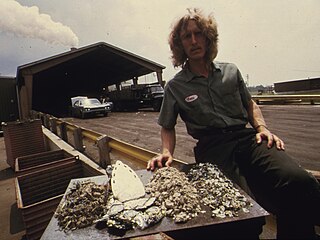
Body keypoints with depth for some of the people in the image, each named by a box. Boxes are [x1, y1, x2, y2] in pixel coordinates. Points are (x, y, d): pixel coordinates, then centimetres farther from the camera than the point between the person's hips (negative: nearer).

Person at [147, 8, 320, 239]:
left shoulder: (231, 71, 17)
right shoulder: (175, 87, 9)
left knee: (298, 179, -27)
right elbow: (168, 127, 17)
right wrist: (167, 152, -2)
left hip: (246, 137, 3)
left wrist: (262, 128, 8)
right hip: (212, 148, -2)